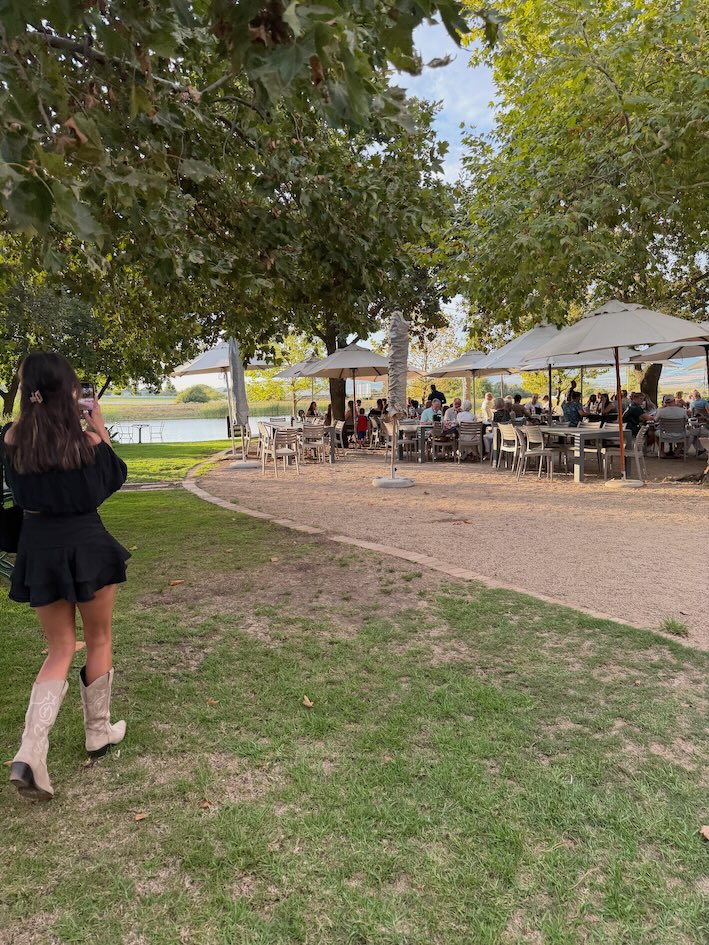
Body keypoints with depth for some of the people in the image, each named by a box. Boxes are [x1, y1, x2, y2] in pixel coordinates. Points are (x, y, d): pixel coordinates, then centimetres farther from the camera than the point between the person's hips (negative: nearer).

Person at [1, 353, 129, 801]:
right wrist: (100, 429, 6)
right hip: (86, 543, -3)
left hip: (38, 546, 4)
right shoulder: (86, 440, -15)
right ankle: (99, 731, 32)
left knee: (59, 651, 15)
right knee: (99, 641, 18)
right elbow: (115, 478, 3)